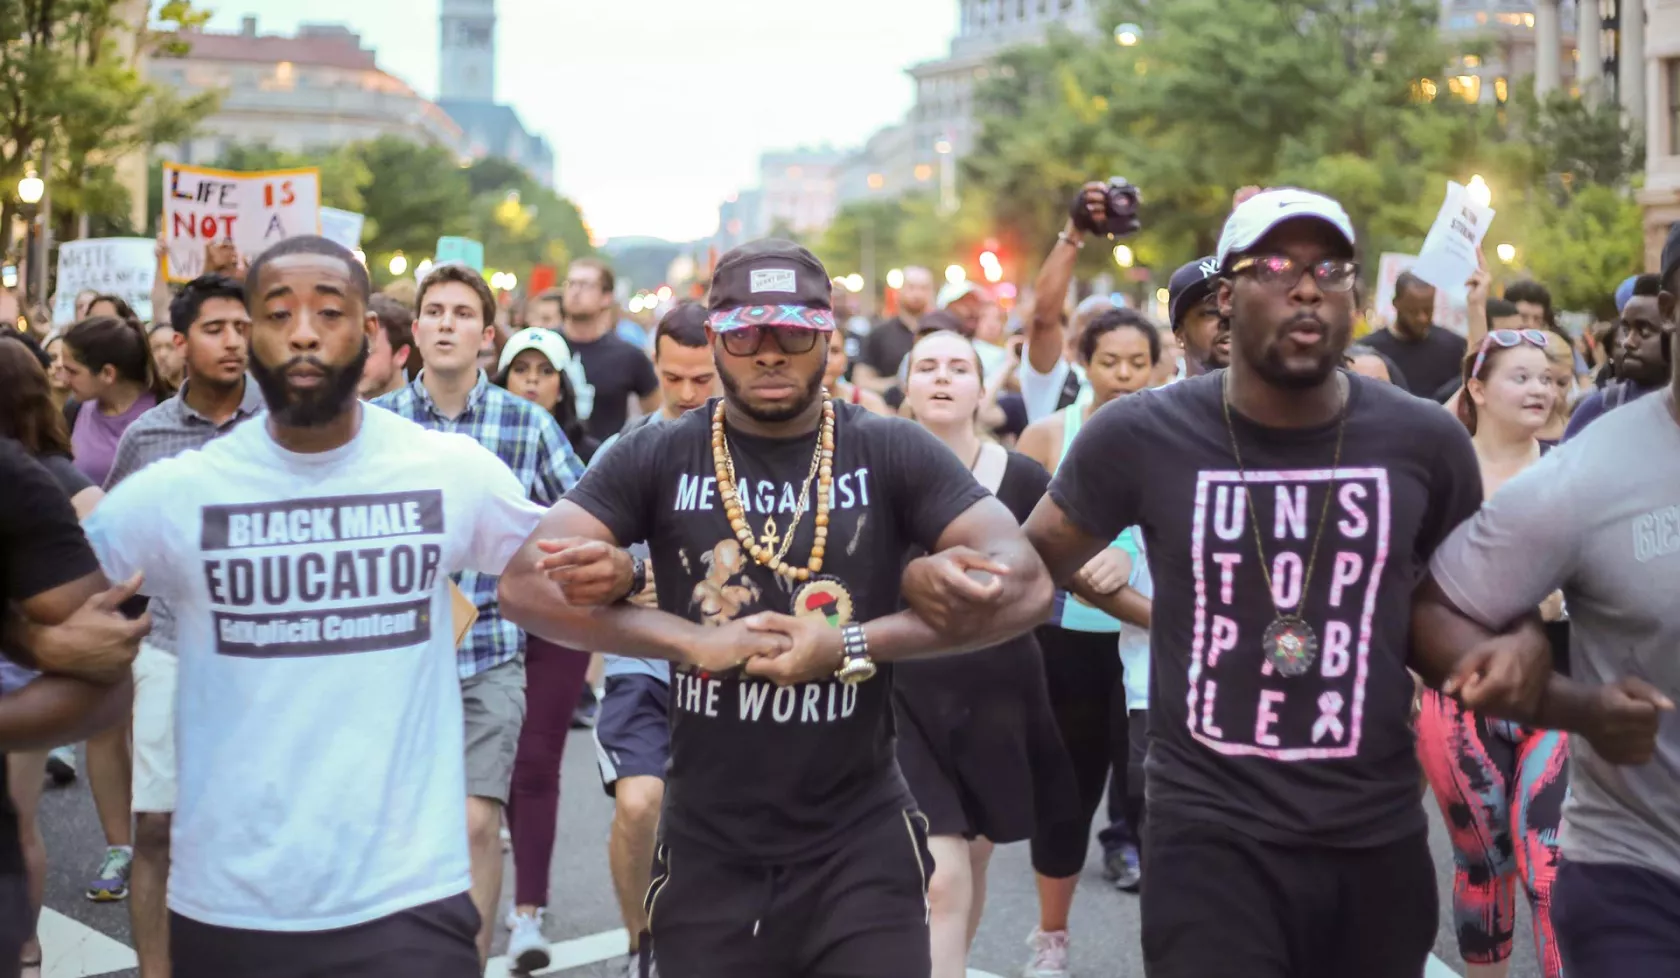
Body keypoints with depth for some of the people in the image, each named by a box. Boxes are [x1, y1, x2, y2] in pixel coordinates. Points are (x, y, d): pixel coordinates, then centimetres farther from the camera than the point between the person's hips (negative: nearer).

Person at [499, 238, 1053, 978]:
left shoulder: (892, 454, -3)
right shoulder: (656, 459, -1)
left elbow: (1025, 586, -11)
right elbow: (525, 584, -10)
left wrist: (851, 647, -20)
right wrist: (693, 640, -19)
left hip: (860, 847, -1)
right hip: (706, 852, 1)